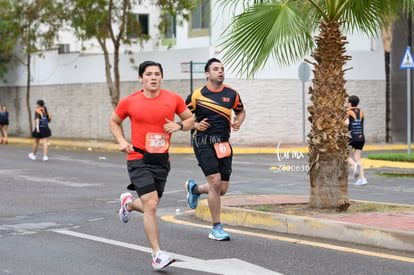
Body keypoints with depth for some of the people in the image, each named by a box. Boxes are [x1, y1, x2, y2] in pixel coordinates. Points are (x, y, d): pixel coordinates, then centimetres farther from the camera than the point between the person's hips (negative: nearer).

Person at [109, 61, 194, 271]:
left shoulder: (174, 99, 1)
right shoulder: (129, 102, -2)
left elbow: (190, 120, 13)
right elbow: (114, 122, 14)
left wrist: (179, 125, -9)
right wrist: (122, 141, -2)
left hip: (161, 161, 3)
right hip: (138, 159, -3)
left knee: (149, 206, 14)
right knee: (151, 204, -17)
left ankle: (128, 203, 51)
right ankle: (157, 255, -12)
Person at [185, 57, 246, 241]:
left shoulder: (231, 94, 6)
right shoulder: (197, 95, -3)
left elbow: (241, 111, 23)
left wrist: (238, 122, 2)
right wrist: (195, 125, -10)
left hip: (223, 144, 4)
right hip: (203, 143, -4)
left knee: (222, 189, 5)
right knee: (215, 182, -16)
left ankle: (194, 188, 38)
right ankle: (216, 228, -4)